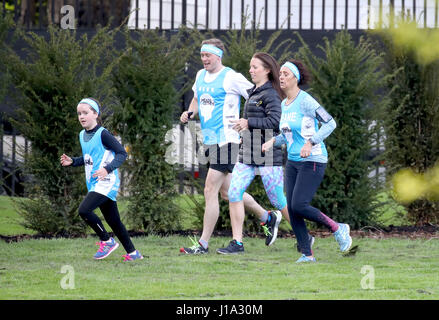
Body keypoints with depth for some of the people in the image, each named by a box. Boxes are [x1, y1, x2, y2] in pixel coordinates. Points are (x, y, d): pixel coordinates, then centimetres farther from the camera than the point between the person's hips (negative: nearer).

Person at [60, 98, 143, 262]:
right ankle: (133, 253, 20)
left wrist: (107, 169, -26)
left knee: (84, 210, -22)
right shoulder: (82, 135, 13)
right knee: (113, 220, 11)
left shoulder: (102, 134, -12)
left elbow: (122, 153, -14)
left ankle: (107, 241, -7)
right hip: (94, 184, 9)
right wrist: (72, 161, 10)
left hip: (106, 182, -9)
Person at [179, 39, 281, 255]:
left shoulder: (231, 78, -10)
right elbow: (197, 99, 29)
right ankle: (266, 217, 34)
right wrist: (190, 113, 9)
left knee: (210, 191, -10)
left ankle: (203, 244, -7)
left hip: (225, 140, -9)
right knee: (226, 191, 15)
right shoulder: (200, 76, 13)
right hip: (209, 140, 9)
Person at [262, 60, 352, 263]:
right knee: (292, 209, 0)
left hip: (313, 162, -8)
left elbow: (330, 123, -17)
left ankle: (337, 229, 3)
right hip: (293, 162, 8)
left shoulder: (305, 101, -13)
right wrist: (273, 141, 5)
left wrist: (311, 143, -26)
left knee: (299, 206, -17)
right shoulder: (284, 105, 12)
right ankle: (307, 254, 5)